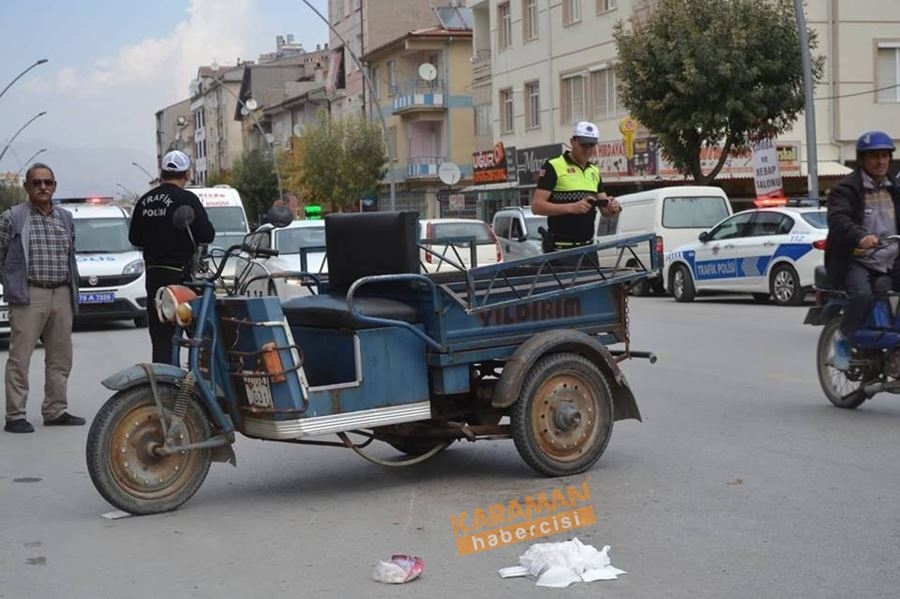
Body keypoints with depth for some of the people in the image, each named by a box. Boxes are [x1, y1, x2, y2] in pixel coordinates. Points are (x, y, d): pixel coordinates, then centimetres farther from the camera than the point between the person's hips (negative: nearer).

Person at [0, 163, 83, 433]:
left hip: (61, 296, 5)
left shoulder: (66, 218, 15)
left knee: (60, 358, 9)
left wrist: (73, 293, 14)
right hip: (28, 297, -5)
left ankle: (56, 411, 18)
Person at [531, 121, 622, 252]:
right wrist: (571, 207, -23)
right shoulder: (553, 167, -5)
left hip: (587, 246, 7)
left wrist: (613, 208, -8)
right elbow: (537, 206, -13)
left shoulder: (594, 171, 16)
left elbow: (605, 211, 17)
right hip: (560, 249, -7)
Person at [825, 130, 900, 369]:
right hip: (856, 261, -6)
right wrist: (861, 237, -40)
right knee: (863, 295, -33)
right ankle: (843, 340, -7)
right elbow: (838, 219, -21)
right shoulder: (846, 189, -4)